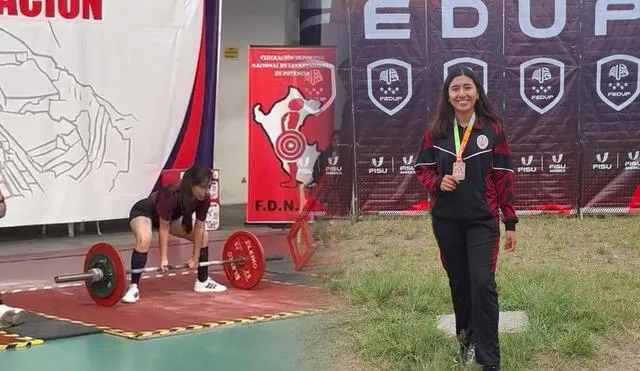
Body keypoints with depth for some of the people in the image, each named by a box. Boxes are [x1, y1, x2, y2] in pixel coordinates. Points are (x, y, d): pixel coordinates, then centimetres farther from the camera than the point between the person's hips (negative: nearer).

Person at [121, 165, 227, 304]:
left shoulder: (204, 199, -23)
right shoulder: (170, 196, -40)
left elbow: (199, 228, -14)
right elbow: (163, 229, -33)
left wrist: (196, 258, -11)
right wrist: (163, 259, -32)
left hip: (171, 216, 7)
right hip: (143, 212, -7)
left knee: (204, 236, 2)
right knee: (144, 240, -38)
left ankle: (203, 281, 14)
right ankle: (134, 287, -31)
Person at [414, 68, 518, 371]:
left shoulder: (492, 129, -4)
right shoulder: (436, 131, 2)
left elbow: (504, 176, -2)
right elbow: (422, 167, 11)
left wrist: (510, 223, -3)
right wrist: (437, 183, -13)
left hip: (482, 220, -3)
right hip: (446, 220, 3)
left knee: (482, 283, -10)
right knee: (458, 281, 12)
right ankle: (466, 340, 32)